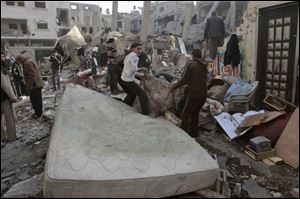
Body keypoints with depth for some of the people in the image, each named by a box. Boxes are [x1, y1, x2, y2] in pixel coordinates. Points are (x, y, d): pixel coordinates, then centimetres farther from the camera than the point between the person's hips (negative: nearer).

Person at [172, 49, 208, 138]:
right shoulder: (204, 66, 9)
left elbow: (184, 79, -12)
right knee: (195, 113, 20)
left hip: (194, 94, -7)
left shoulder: (190, 65, -10)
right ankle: (193, 133, 27)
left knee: (185, 114, 2)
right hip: (203, 93, 7)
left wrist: (174, 86, 2)